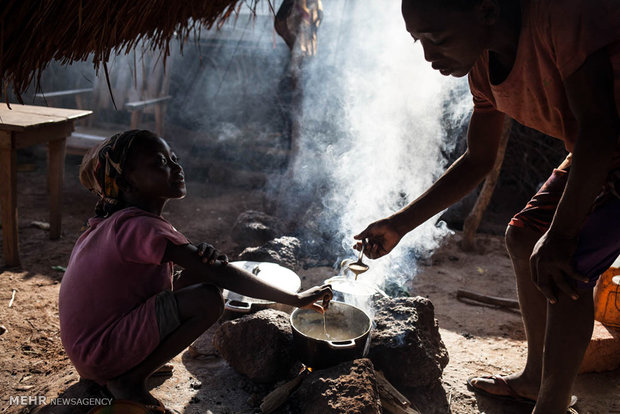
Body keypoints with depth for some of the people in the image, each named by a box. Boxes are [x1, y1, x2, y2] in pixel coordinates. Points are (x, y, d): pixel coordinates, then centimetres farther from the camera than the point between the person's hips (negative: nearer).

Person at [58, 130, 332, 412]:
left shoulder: (116, 223, 8)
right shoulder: (141, 226, -23)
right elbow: (219, 275, -28)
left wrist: (204, 257, -18)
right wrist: (296, 299, -22)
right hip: (100, 354, -10)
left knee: (196, 274, 7)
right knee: (208, 298, -24)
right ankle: (131, 380, -6)